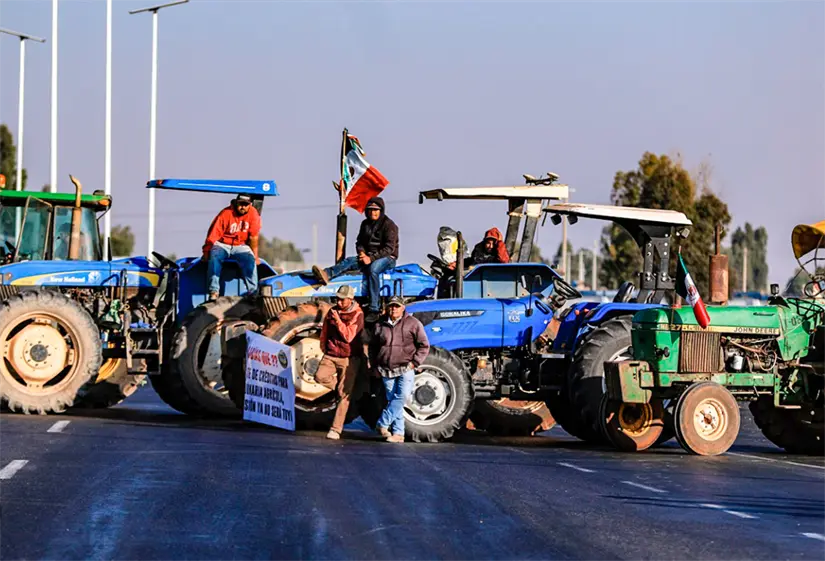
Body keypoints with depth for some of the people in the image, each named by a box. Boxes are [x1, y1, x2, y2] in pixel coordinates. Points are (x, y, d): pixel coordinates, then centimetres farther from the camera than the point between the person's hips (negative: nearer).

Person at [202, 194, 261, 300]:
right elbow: (212, 236, -16)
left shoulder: (253, 214, -9)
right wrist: (206, 252, -18)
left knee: (250, 260, -27)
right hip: (222, 245, -2)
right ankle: (213, 292, -36)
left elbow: (253, 237, -5)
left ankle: (253, 291, -27)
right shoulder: (226, 214, -17)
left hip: (241, 246, 2)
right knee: (214, 258, -31)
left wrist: (255, 255, -3)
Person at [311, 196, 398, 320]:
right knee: (349, 261, -19)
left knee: (373, 268, -38)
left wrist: (371, 258, -24)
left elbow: (389, 248, -15)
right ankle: (326, 274, -48)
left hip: (387, 258, -7)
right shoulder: (365, 224, 14)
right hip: (368, 256, 7)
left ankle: (374, 309, -46)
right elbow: (360, 242, 18)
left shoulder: (389, 225, -8)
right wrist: (361, 253, -6)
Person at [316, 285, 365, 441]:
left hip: (349, 358, -4)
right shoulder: (332, 312, 6)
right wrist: (324, 348, 14)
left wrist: (338, 320, -22)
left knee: (344, 394, -5)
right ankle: (340, 386, 6)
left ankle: (336, 429, -3)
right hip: (331, 355, 4)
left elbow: (348, 336, -19)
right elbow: (324, 332, 19)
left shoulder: (357, 315, -9)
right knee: (320, 376, -25)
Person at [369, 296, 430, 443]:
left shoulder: (412, 323, 0)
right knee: (392, 400, 3)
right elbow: (373, 346, 20)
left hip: (405, 369, -3)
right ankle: (397, 433, 6)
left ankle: (383, 424, -12)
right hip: (387, 371, 3)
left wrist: (415, 362, -7)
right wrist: (374, 366, 13)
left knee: (402, 396, -19)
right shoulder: (381, 325, 9)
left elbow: (424, 346, 2)